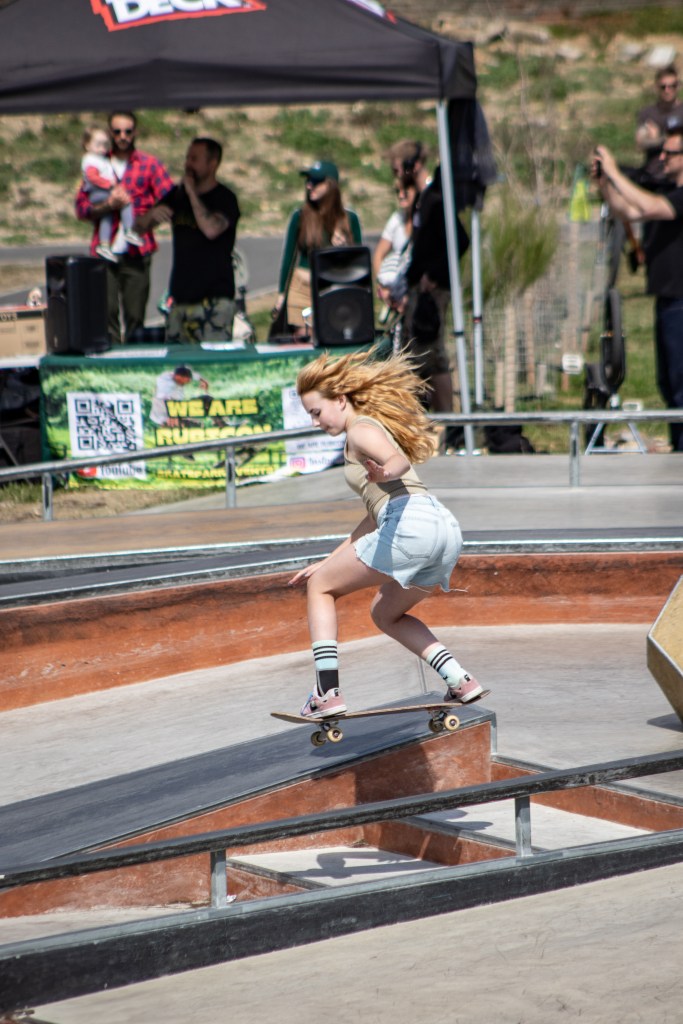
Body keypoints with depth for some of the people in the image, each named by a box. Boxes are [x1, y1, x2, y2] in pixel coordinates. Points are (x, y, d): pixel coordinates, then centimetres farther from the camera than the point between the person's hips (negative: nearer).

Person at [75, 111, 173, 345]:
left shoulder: (149, 165, 10)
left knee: (135, 317, -2)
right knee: (107, 314, -6)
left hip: (136, 253, -1)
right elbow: (81, 208, 5)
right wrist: (108, 205, -12)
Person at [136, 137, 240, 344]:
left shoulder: (224, 198, -5)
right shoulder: (178, 194, 14)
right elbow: (140, 226, 15)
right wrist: (153, 214, -9)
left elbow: (211, 229, -24)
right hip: (180, 296, 6)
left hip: (214, 298, -6)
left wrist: (192, 193, -14)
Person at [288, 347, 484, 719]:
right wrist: (328, 562, 41)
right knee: (385, 614, 28)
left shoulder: (361, 431, 4)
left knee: (320, 588, 7)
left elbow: (398, 461, -18)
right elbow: (375, 517, 38)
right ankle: (460, 681, 10)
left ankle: (327, 693, -5)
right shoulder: (377, 429, 33)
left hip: (412, 524, -9)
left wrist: (386, 472, -41)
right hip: (447, 528, 9)